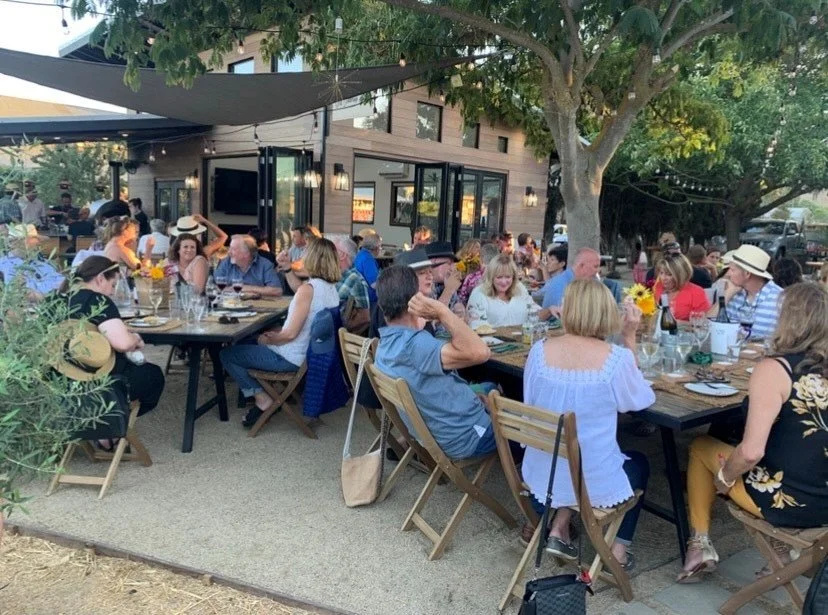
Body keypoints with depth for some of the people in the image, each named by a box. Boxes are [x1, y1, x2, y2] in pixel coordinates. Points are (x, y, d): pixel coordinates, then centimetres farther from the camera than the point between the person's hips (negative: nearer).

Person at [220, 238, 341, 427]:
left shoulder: (307, 289, -23)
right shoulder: (332, 289, 2)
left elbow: (290, 333, -23)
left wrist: (268, 339, -5)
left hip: (290, 358, -9)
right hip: (311, 352, 9)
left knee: (226, 355, 3)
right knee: (248, 342, 26)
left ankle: (262, 399, 5)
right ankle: (270, 391, 20)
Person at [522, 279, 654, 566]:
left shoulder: (539, 350, -10)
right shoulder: (617, 358, -18)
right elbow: (642, 399, 2)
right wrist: (630, 337, -2)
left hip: (541, 475, 3)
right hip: (594, 481, -3)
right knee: (639, 463, 32)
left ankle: (558, 528, 24)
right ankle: (619, 547, 25)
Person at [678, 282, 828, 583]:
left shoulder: (774, 368, -20)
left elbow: (751, 452, -25)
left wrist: (724, 477, -5)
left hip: (787, 501, -6)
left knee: (701, 446, 16)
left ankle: (700, 544, 21)